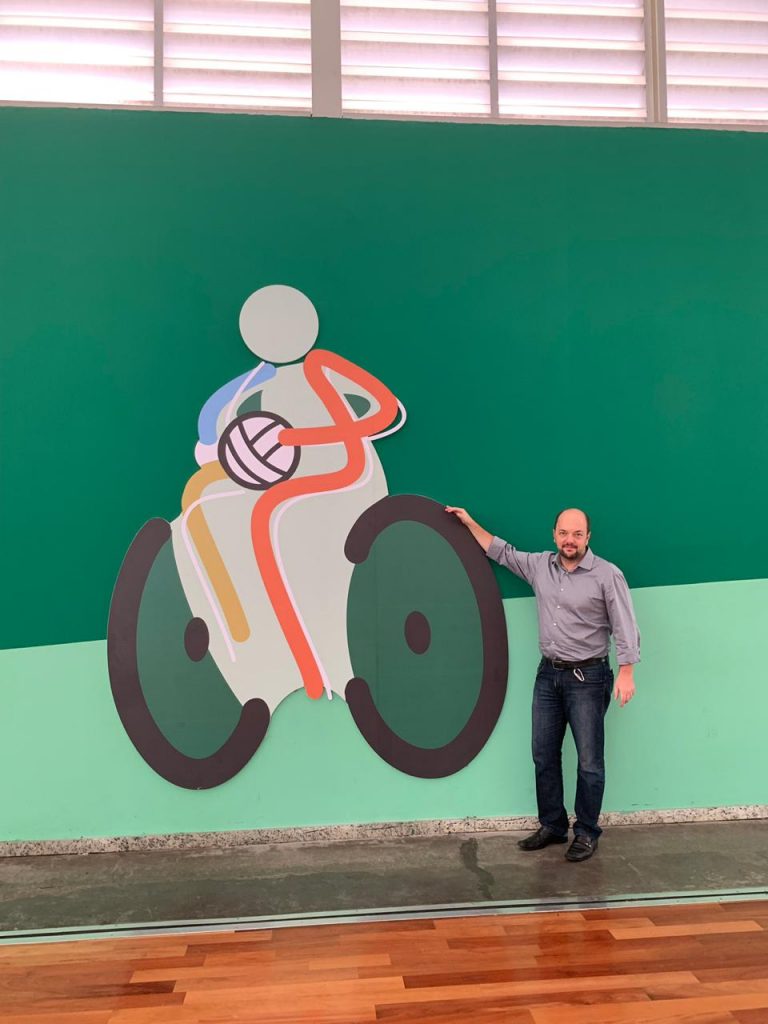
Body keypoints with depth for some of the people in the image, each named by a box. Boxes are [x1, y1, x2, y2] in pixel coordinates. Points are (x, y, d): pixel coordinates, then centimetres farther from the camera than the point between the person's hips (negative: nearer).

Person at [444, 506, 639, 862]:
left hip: (587, 677, -5)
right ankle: (552, 826, 26)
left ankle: (586, 833, 16)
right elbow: (502, 552, 17)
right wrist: (469, 523, 16)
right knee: (544, 755, 12)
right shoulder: (539, 565, 3)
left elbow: (624, 626, -13)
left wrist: (626, 672, -21)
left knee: (589, 760, 1)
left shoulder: (607, 575, -12)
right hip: (548, 674, 6)